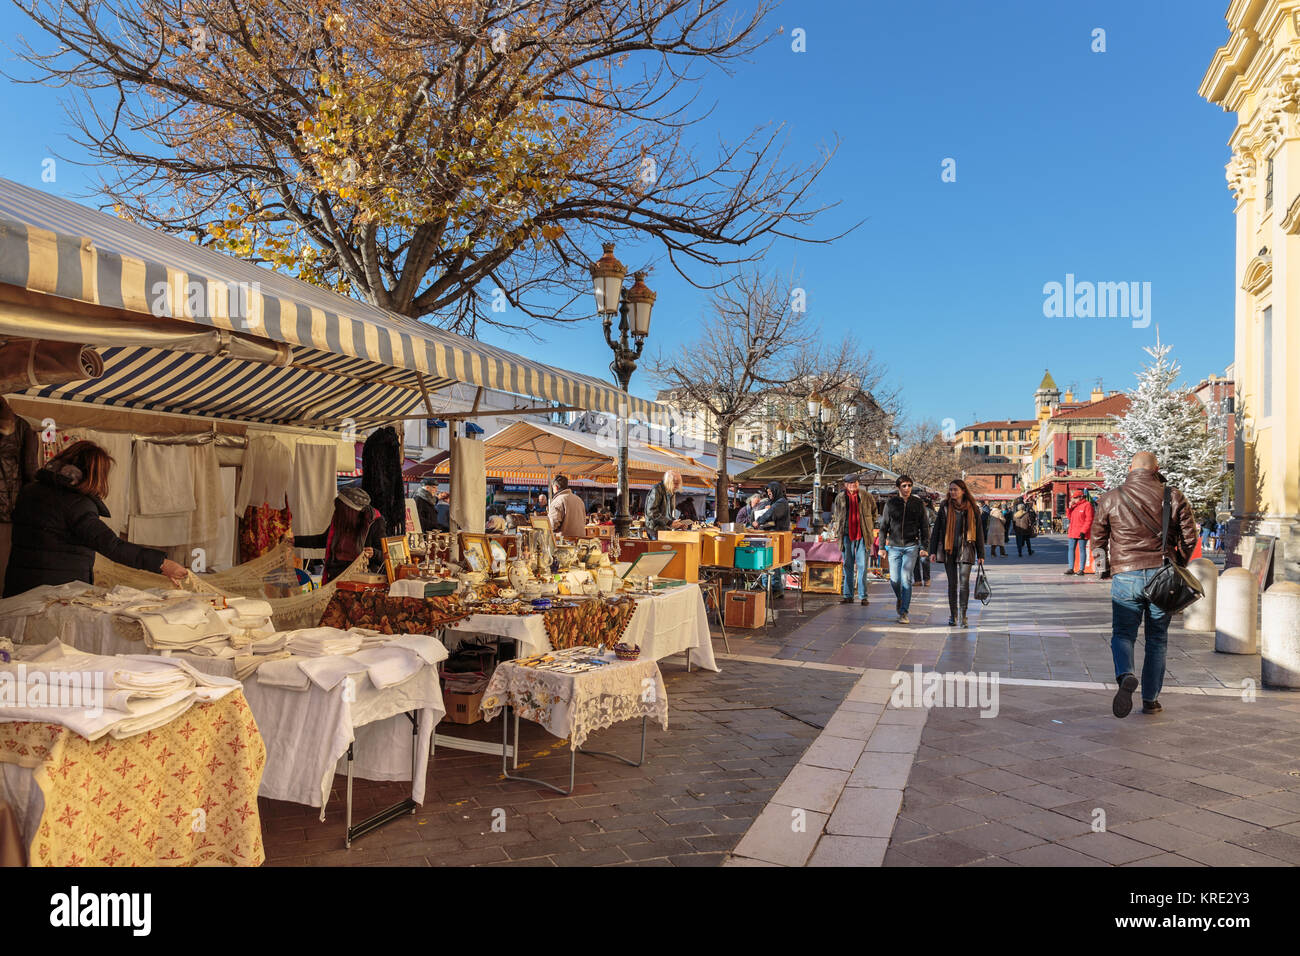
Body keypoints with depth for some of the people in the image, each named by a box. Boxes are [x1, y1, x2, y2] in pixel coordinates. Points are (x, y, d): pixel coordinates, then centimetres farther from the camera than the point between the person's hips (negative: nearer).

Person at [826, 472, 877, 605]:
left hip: (862, 535, -1)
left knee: (862, 566, -2)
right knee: (847, 566, 7)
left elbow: (874, 513, 17)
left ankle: (863, 596, 4)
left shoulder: (867, 497, 3)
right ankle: (847, 595, 13)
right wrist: (834, 531, 11)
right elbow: (835, 516, 17)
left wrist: (873, 528, 12)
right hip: (846, 535, 1)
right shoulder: (840, 498, 6)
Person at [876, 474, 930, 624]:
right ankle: (900, 598, 33)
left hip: (911, 546, -1)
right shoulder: (890, 503, 3)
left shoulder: (917, 503, 3)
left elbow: (924, 526, 8)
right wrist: (882, 546, 3)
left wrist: (924, 547, 1)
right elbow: (883, 526, 7)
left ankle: (903, 612, -2)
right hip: (894, 546, 1)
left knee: (906, 579, -9)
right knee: (894, 580, 0)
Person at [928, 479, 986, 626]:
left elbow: (979, 531, 7)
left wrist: (980, 554, 5)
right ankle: (952, 615, 17)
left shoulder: (972, 508, 3)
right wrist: (933, 551, 2)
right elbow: (937, 529, 7)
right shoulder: (945, 507, 5)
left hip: (966, 550, -1)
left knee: (964, 583, -9)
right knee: (952, 584, 8)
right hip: (948, 550, 1)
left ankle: (963, 616, -3)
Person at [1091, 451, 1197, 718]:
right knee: (1156, 639, 12)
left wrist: (1108, 566, 23)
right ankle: (1150, 699, 17)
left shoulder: (1110, 498, 1)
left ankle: (1125, 676, -24)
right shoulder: (1173, 496, 1)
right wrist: (1177, 565, 20)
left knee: (1123, 634, 5)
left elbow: (1098, 538, 8)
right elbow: (1189, 537, 4)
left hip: (1125, 577, -1)